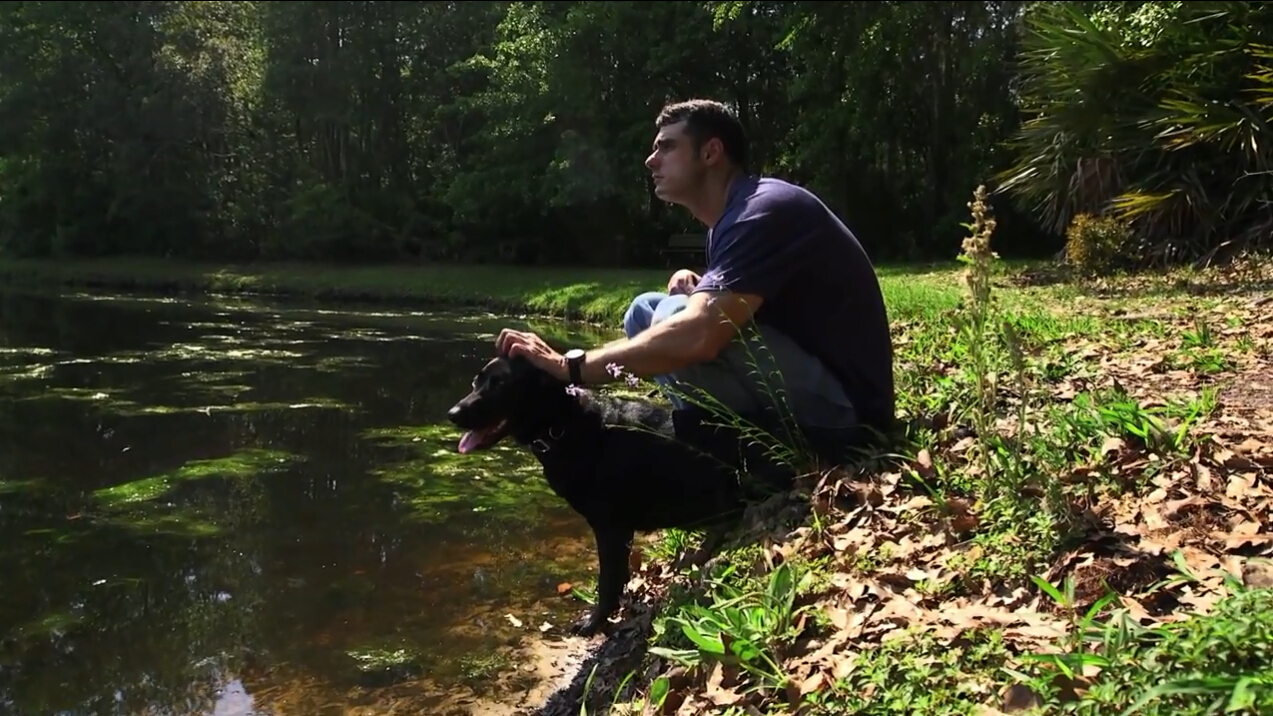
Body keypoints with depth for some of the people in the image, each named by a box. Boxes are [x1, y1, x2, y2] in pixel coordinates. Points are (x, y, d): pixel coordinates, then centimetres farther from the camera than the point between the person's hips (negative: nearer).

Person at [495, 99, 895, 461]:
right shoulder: (732, 217, 11)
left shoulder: (764, 211, -20)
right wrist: (700, 290, -3)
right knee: (646, 311, 7)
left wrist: (571, 366, -29)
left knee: (676, 318, -26)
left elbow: (698, 335, -34)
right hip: (798, 384, 9)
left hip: (847, 406, -9)